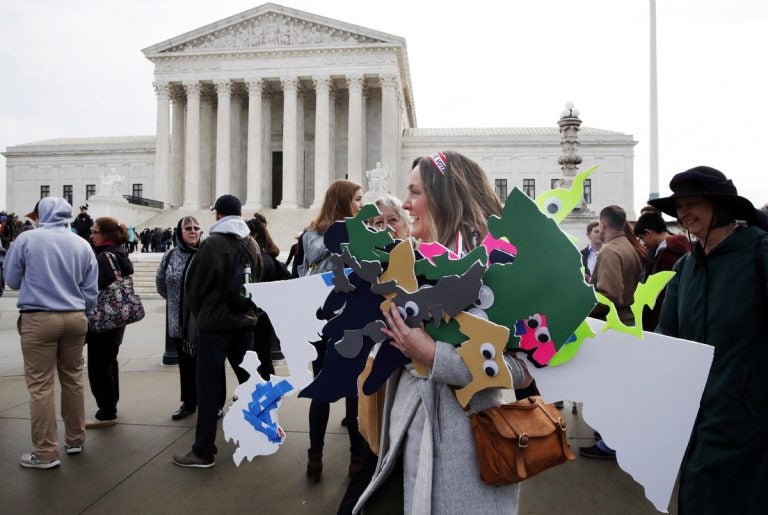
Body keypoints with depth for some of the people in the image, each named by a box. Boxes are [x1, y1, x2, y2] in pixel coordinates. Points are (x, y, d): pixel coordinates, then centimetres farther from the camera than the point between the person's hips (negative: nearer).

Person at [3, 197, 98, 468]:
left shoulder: (26, 239, -5)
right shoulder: (82, 244, 3)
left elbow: (12, 280, 7)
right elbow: (91, 291, 6)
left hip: (38, 319, -3)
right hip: (75, 319, 4)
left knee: (40, 385, 3)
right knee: (73, 379, 15)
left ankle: (46, 452, 8)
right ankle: (75, 439, 26)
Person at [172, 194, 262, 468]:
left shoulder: (212, 243, -12)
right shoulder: (252, 243, 5)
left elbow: (194, 285, -7)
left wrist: (199, 313, 10)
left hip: (215, 323, -6)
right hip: (245, 321, 6)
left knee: (208, 385, 0)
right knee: (248, 377, 18)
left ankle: (204, 452, 4)